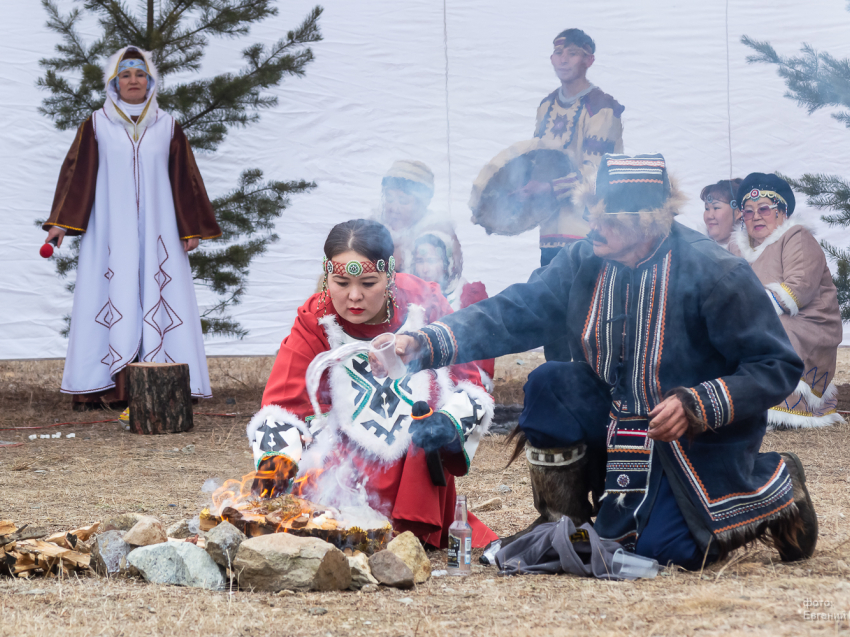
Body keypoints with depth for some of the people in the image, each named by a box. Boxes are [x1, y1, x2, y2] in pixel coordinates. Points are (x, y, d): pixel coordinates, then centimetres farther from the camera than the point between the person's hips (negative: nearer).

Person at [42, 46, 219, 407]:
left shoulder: (167, 127, 10)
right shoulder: (97, 125, 6)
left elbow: (185, 177, 10)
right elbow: (76, 171, 4)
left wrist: (191, 228, 4)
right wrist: (62, 222, -4)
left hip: (157, 229, 1)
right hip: (110, 231, -1)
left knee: (159, 299, -4)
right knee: (112, 297, -7)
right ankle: (106, 386, -9)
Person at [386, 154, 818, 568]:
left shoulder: (714, 272, -23)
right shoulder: (585, 262, -9)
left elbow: (778, 365, -19)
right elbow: (512, 315, -11)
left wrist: (697, 407, -31)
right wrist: (424, 344, -25)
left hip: (703, 430, -5)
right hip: (620, 410, 5)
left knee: (660, 548, -18)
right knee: (549, 387, -18)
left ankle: (775, 489, 9)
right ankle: (562, 523, 1)